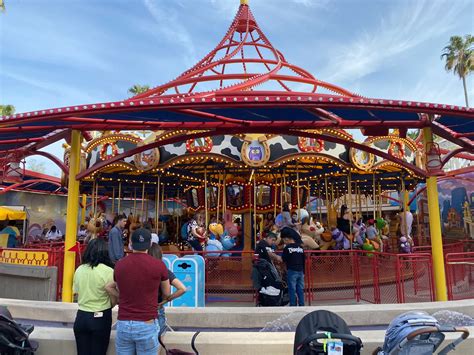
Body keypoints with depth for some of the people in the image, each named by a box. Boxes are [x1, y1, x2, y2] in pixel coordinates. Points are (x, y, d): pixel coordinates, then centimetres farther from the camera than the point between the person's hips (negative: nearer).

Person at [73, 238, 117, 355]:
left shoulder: (79, 270, 1)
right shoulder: (108, 271, -14)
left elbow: (78, 295, 10)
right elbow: (113, 301, -9)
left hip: (81, 317, 4)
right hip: (101, 318, -4)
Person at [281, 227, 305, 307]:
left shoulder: (287, 247, -9)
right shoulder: (300, 247, 7)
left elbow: (283, 259, -7)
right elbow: (303, 260, 11)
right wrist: (303, 272, 17)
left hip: (292, 271, -5)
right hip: (300, 271, 5)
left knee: (292, 290, 2)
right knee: (300, 290, 10)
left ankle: (293, 305, 4)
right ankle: (302, 305, 14)